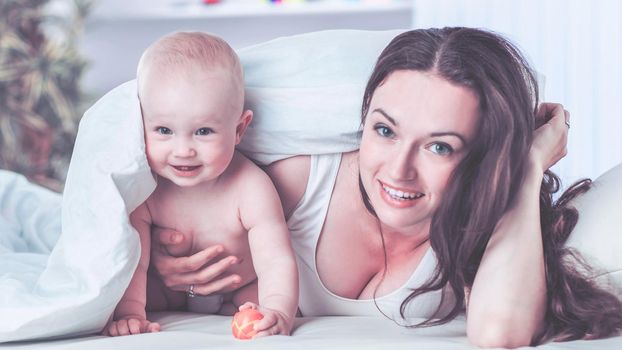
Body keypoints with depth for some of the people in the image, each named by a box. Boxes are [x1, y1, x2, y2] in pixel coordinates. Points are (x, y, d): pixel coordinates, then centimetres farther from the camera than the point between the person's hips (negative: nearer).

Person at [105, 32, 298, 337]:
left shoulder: (251, 190, -30)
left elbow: (276, 262, -36)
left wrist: (277, 314, -56)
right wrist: (128, 315, -44)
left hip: (240, 294, -1)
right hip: (168, 297, 1)